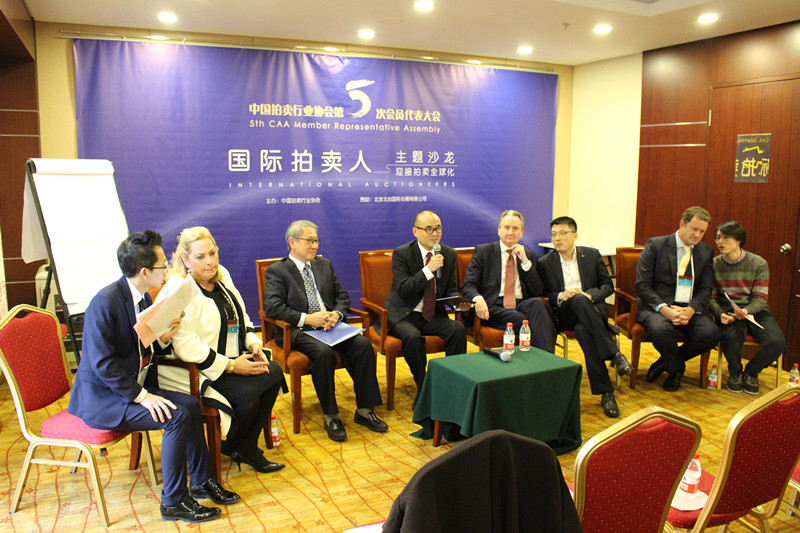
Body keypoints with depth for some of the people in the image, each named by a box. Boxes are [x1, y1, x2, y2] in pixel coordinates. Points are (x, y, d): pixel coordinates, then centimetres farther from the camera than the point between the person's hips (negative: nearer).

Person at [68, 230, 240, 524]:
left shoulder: (143, 297, 5)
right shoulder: (104, 303, -23)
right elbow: (102, 364, -24)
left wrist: (163, 338, -7)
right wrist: (142, 396, -25)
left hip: (134, 387, 9)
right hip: (100, 399, -9)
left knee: (191, 403, -3)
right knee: (176, 416, -22)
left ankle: (202, 482, 12)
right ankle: (173, 502, -7)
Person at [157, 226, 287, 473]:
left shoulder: (221, 275, 8)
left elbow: (241, 317, 19)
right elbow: (186, 348, -25)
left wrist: (253, 343, 0)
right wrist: (231, 366, -23)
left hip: (233, 358, 8)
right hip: (194, 370, -8)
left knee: (274, 372, -12)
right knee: (248, 393, -25)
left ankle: (247, 446, 0)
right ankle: (227, 446, 6)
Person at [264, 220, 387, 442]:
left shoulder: (324, 265, 20)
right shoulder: (276, 271, 2)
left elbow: (342, 296, 17)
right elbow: (273, 307, -11)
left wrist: (336, 314, -5)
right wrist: (306, 319, -19)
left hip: (330, 325, 5)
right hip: (297, 331, -5)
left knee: (363, 345, -21)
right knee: (324, 352, -34)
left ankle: (364, 410, -12)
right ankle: (331, 416, -19)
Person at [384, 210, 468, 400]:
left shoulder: (449, 254, 7)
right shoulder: (401, 254, -8)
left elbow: (450, 289, 13)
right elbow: (403, 289, -18)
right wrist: (429, 269, -26)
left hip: (433, 315, 4)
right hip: (403, 315, -4)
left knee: (459, 329, -23)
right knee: (413, 337, -34)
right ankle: (423, 390, -15)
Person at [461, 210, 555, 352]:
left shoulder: (528, 254, 17)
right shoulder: (483, 251, 9)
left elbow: (537, 292, 8)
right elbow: (468, 285, -1)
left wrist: (525, 261, -3)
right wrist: (478, 299, -25)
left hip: (521, 304, 3)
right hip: (494, 308, -3)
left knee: (537, 303, -32)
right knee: (533, 325, -31)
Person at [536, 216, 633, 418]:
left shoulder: (592, 255, 10)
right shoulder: (544, 263, 9)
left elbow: (608, 286, 9)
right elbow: (542, 294, 6)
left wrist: (589, 295, -11)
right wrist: (560, 296, -14)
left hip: (593, 308, 1)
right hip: (564, 313, 0)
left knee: (582, 330, -37)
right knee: (578, 300, -38)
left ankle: (605, 393, -30)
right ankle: (614, 354, -35)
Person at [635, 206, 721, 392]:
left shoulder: (706, 252, 11)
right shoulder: (655, 245, -3)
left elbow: (706, 288, 7)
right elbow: (642, 285, -8)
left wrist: (691, 310, -14)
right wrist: (664, 309, -22)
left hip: (689, 308, 4)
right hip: (656, 305, -4)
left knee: (711, 333, -25)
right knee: (660, 329, -37)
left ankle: (666, 361, 1)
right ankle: (676, 368, -2)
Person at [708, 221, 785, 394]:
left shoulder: (758, 264, -2)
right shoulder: (714, 265, 2)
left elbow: (760, 299, -5)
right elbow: (711, 298, 2)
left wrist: (746, 311, -27)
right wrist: (721, 314, -20)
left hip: (754, 311, 1)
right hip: (727, 312, -1)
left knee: (777, 342, -27)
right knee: (731, 336, -36)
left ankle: (751, 373, 5)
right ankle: (735, 372, -2)